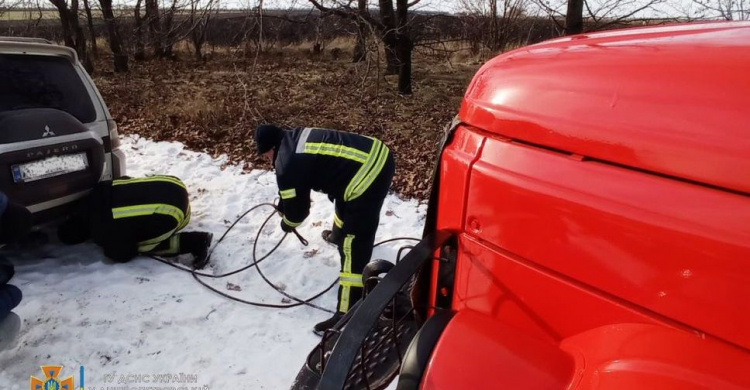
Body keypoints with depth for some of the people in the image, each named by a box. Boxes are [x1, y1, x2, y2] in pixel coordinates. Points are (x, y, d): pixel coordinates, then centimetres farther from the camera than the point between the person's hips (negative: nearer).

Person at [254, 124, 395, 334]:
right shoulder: (294, 138, 17)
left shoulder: (288, 165, -10)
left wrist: (287, 223, 23)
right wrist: (282, 206, 43)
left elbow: (297, 208, 2)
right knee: (344, 205, 38)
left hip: (368, 176, -11)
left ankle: (347, 313, 0)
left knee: (353, 247, -6)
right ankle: (338, 235, 70)